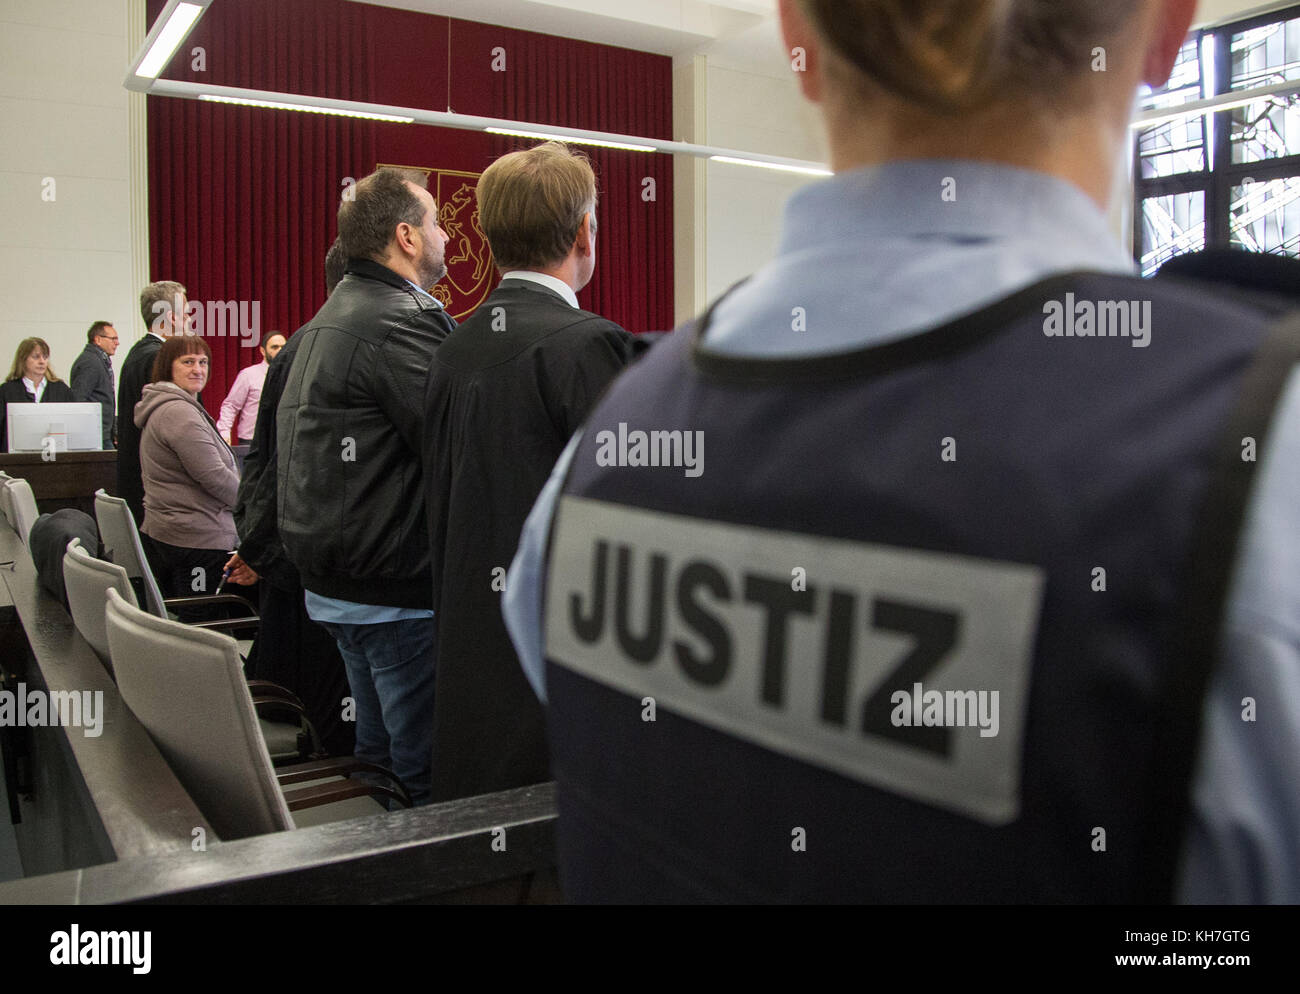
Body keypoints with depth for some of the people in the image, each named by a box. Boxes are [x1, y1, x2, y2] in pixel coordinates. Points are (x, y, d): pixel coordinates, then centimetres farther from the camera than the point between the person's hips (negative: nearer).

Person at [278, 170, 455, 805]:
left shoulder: (327, 319, 15)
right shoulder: (404, 319, -17)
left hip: (329, 582, 10)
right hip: (397, 590, -10)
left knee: (376, 749, 22)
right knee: (430, 777, 0)